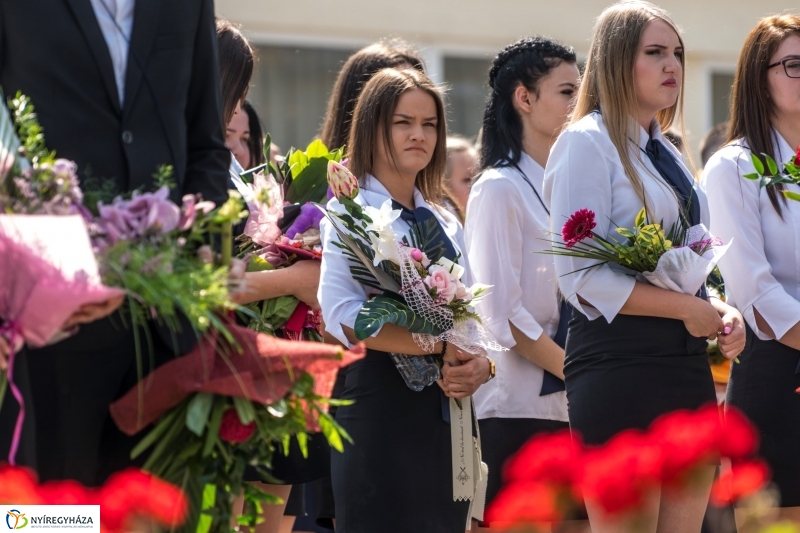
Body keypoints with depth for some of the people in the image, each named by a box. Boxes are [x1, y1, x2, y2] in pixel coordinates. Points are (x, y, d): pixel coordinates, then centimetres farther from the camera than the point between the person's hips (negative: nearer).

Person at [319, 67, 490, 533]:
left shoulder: (446, 223, 18)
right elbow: (342, 317, -16)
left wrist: (481, 364, -5)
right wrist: (442, 347, -19)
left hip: (447, 410, 6)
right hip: (381, 408, -6)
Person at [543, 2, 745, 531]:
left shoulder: (666, 153, 18)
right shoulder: (588, 141, -6)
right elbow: (581, 275, -15)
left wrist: (721, 310, 3)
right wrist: (687, 308, -15)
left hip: (688, 362, 8)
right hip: (621, 363, -8)